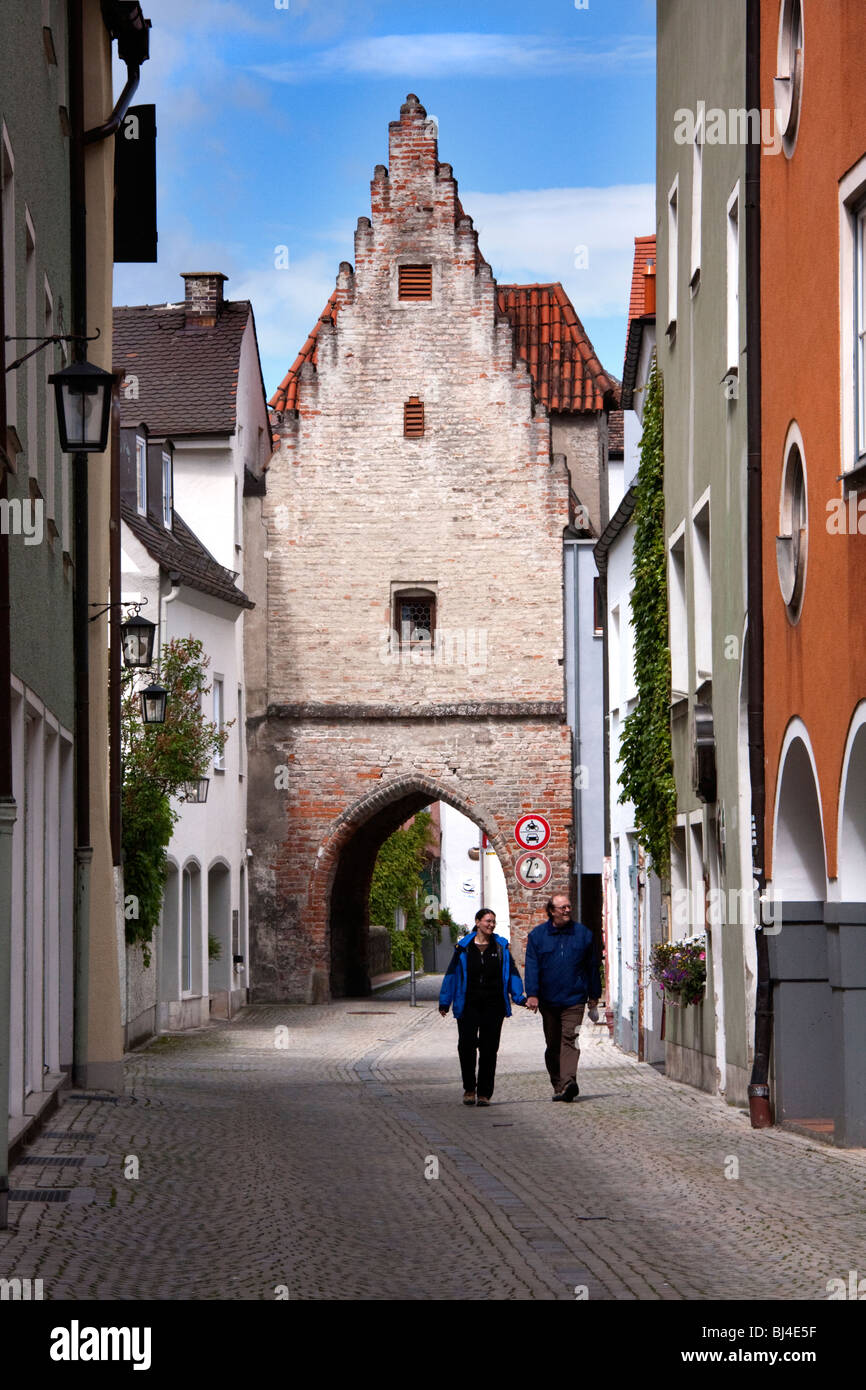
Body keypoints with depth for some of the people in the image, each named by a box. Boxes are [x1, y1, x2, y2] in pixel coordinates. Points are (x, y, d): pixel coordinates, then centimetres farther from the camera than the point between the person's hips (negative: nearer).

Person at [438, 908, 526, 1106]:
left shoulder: (501, 947, 7)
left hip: (493, 1006, 1)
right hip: (468, 1005, -1)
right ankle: (469, 1089, 8)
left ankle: (484, 1093, 7)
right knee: (466, 1046, -9)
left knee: (489, 1049, 1)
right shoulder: (463, 948, 5)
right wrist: (444, 1002, 5)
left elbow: (511, 973, 9)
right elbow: (452, 974, 7)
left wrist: (519, 997, -2)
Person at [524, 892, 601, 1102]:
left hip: (574, 998, -2)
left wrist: (594, 994, 14)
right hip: (548, 1000, 2)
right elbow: (532, 967, 0)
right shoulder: (537, 935, 5)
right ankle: (558, 1085, 17)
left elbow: (592, 966, 13)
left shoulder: (583, 933, 7)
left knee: (569, 1040, -16)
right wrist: (532, 994, -10)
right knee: (553, 1044, 8)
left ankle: (568, 1082, -28)